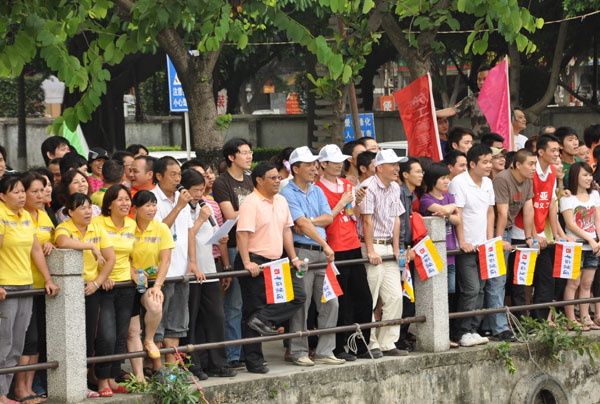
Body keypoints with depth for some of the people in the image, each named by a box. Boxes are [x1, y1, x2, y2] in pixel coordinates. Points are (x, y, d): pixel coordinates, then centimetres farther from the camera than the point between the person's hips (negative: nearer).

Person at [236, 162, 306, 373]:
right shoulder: (250, 203, -13)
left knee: (298, 296, -4)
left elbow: (286, 230, 20)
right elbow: (243, 234, -19)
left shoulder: (281, 201, 12)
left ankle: (262, 320, -7)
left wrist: (294, 258, 14)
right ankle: (254, 362, 2)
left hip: (276, 262, 8)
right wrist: (247, 263, -26)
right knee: (252, 310, -2)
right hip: (255, 263, -8)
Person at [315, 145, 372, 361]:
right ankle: (339, 348, 4)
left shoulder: (347, 185, 13)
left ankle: (361, 345, 17)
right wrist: (342, 204, -15)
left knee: (363, 298, 8)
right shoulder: (318, 188, -8)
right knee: (340, 303, -4)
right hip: (335, 251, -7)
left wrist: (357, 203, -2)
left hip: (353, 247, 7)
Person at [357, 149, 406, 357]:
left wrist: (396, 248, 11)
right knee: (369, 299, -5)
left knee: (395, 296, 5)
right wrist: (371, 251, -16)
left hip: (388, 247, 8)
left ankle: (387, 343, 10)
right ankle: (369, 345, 1)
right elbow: (367, 220, -15)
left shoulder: (395, 188, 13)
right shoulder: (368, 187, -12)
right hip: (371, 246, -8)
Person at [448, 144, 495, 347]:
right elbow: (457, 215, -15)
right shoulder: (459, 183, -12)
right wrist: (462, 242, -17)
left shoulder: (488, 183, 12)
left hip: (482, 246, 8)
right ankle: (464, 333, -6)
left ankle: (473, 330, 12)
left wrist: (490, 240, 9)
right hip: (466, 246, -8)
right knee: (471, 290, -11)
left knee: (480, 289, 7)